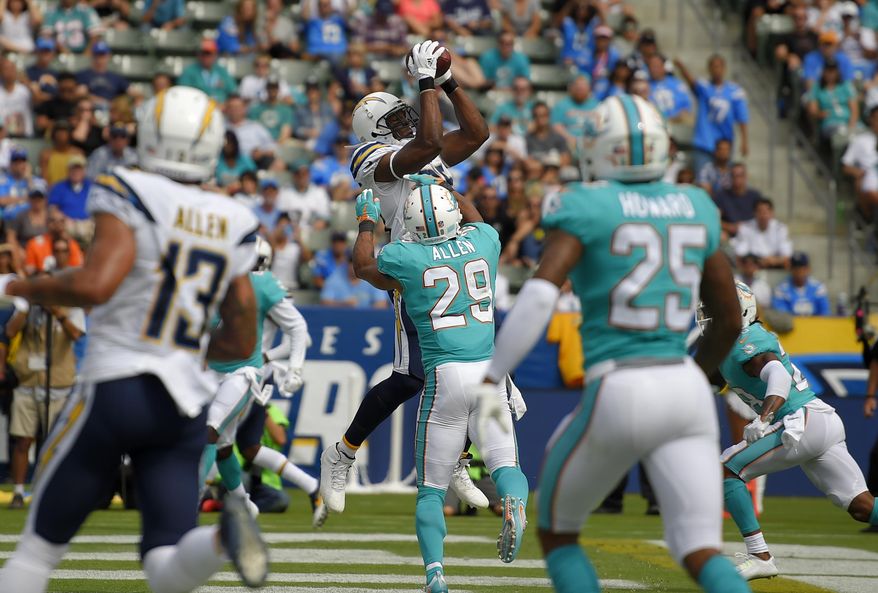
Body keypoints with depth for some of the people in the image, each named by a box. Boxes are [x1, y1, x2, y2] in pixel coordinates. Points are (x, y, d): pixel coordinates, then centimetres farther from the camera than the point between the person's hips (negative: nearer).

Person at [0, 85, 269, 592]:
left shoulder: (131, 196, -7)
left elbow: (95, 284, -22)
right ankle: (223, 535, -33)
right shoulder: (233, 227, 10)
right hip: (186, 402, 4)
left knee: (41, 544, 10)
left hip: (116, 387, -4)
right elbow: (242, 342, 14)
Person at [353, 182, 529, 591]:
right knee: (504, 462, 4)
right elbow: (474, 219, 35)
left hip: (444, 376, -2)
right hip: (489, 371, 2)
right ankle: (515, 503, -32)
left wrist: (367, 221, 36)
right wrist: (442, 189, 46)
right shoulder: (483, 241, 7)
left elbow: (362, 265, 22)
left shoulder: (404, 257, -1)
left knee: (431, 489, 5)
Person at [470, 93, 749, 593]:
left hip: (619, 396, -4)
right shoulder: (695, 209, 14)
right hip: (685, 389, 4)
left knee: (556, 531, 18)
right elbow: (731, 320, 20)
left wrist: (491, 379, -17)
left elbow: (540, 295, -18)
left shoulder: (586, 208, -2)